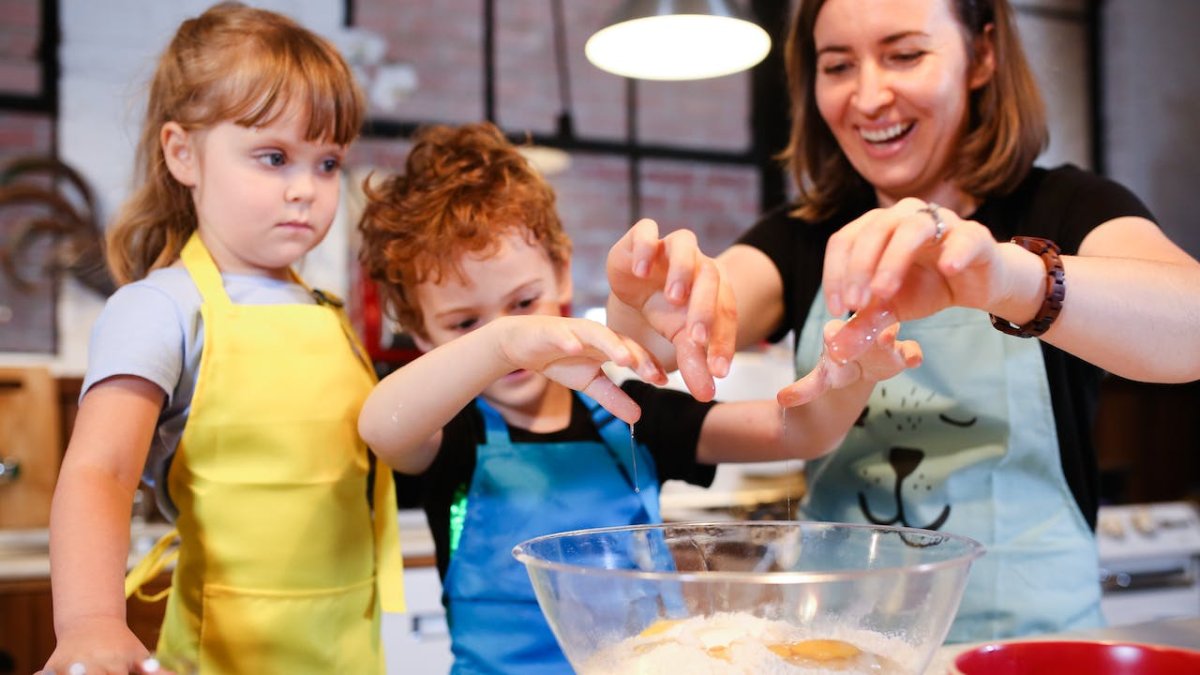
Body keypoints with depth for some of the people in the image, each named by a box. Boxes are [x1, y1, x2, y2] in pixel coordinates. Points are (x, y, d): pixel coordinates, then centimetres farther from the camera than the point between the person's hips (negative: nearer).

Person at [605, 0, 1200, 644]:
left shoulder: (1064, 209, 0)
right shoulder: (799, 240, 7)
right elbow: (655, 337, -10)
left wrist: (1016, 278, -38)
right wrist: (652, 299, -32)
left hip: (1032, 635, -3)